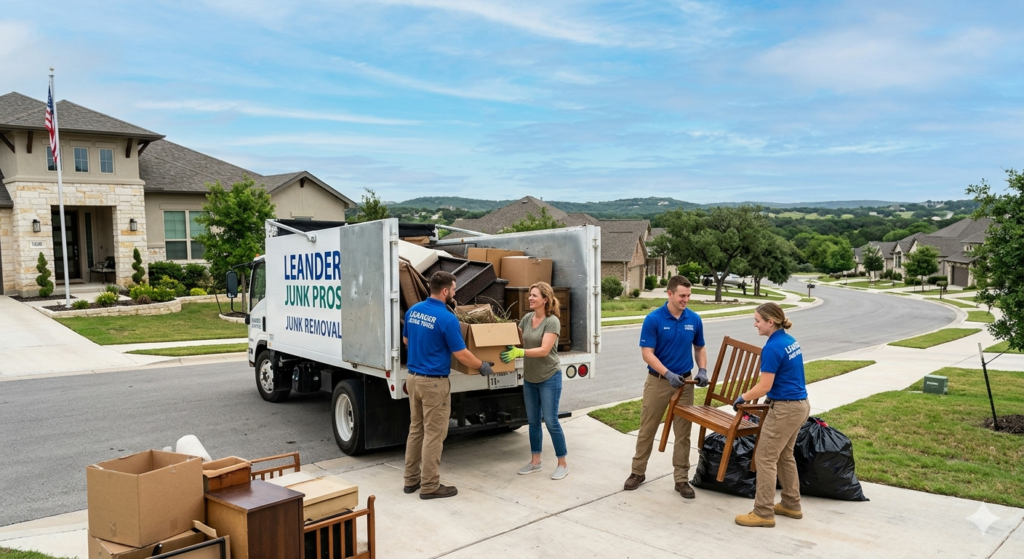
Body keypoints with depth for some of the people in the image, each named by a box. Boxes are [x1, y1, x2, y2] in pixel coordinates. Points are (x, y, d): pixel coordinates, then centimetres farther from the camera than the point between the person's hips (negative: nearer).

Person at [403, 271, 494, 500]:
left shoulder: (412, 311, 4)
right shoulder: (447, 318, -19)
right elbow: (461, 354, -14)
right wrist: (482, 366, 3)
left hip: (413, 377, 8)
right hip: (434, 382, -8)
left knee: (416, 430, 16)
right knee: (434, 434, 1)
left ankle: (411, 479, 24)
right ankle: (430, 486, 9)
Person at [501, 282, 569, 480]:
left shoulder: (552, 321, -16)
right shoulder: (527, 318, 3)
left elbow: (544, 350, -25)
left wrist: (520, 352, -32)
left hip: (549, 378, -6)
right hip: (529, 378, 6)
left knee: (551, 421, -2)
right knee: (533, 421, 13)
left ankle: (563, 464, 12)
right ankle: (535, 461, 26)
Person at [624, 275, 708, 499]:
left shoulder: (694, 319, 0)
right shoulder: (653, 319, -13)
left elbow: (699, 348, 12)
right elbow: (647, 353, -14)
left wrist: (702, 370, -5)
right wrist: (668, 374, -25)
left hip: (684, 382, 3)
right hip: (658, 381, -3)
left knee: (683, 433, 7)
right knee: (647, 429, 8)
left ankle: (681, 479, 17)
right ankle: (638, 472, 23)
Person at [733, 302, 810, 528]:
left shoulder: (772, 347, -20)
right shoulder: (790, 341, 9)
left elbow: (764, 386, -18)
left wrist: (742, 397, -3)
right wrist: (773, 397, 17)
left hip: (785, 409, -10)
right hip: (800, 405, 10)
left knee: (765, 458, -2)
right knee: (784, 456, 20)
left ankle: (763, 513, 4)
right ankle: (791, 505, 30)